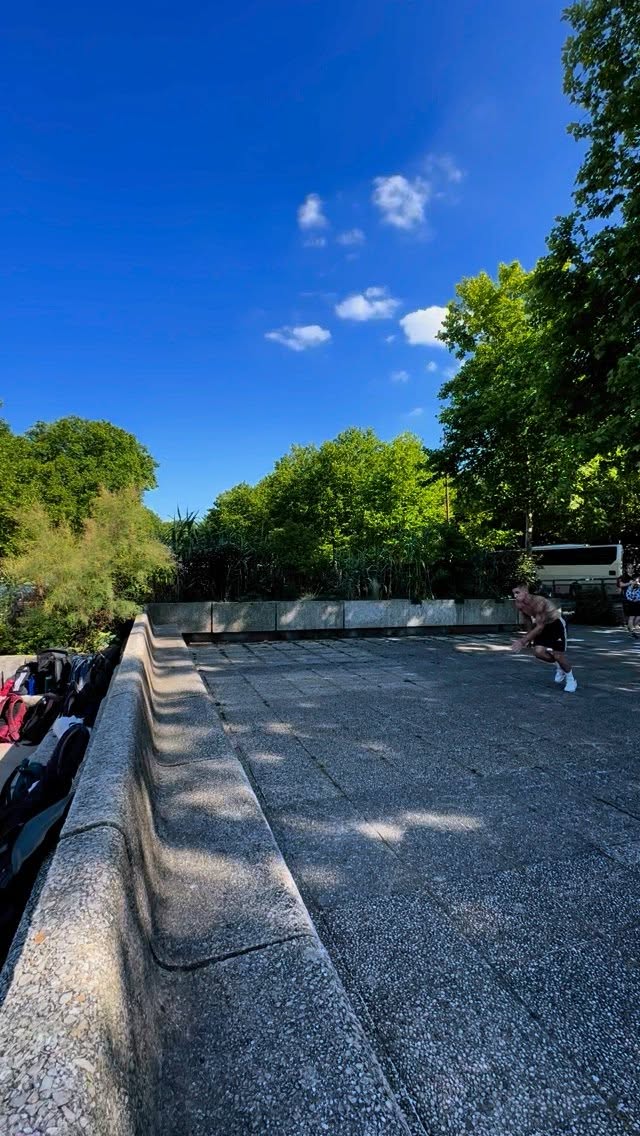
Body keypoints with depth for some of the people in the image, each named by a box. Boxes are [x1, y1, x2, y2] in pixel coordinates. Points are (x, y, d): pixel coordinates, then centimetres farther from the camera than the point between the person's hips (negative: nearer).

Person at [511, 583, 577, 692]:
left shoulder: (539, 602, -34)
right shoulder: (519, 605, -11)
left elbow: (540, 627, -34)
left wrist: (523, 641, -36)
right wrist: (529, 638, 3)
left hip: (556, 624, -6)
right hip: (542, 625, 6)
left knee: (558, 655, -10)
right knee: (538, 652, -13)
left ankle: (571, 679, 18)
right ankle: (559, 667, 18)